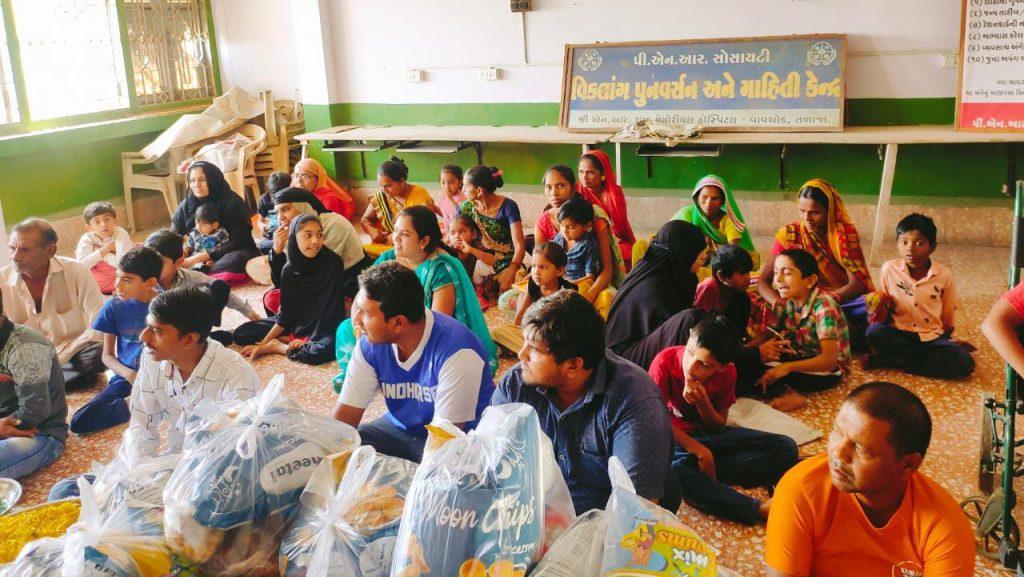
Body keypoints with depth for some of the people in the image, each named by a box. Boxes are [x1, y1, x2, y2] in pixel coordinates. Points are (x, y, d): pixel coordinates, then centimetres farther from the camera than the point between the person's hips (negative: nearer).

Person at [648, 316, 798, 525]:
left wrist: (703, 404, -22)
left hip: (708, 435, 5)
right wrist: (699, 450, -20)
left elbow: (719, 426, 0)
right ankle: (759, 509, -36)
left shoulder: (727, 374, -8)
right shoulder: (665, 362, -20)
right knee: (674, 470, -43)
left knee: (786, 448, -12)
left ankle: (700, 473, -24)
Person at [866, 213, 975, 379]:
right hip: (898, 334, -1)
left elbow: (948, 317, 6)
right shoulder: (889, 269, -6)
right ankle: (931, 356, -16)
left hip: (932, 337, 1)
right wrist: (883, 309, -11)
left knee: (964, 363, -25)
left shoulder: (943, 275, -5)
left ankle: (890, 360, -19)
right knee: (874, 332, -33)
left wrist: (946, 341, 4)